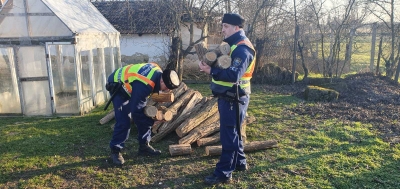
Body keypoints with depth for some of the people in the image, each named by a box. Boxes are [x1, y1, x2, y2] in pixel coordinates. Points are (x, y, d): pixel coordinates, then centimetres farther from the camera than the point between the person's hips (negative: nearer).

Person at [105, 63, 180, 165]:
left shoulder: (159, 72, -13)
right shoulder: (144, 85, -39)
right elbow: (136, 111, -31)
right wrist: (153, 120, -20)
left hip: (129, 85, 9)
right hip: (117, 87, -9)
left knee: (144, 116, 4)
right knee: (123, 122, -17)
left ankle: (144, 146, 15)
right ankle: (115, 151, -1)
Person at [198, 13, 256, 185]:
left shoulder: (242, 48, -18)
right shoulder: (233, 45, 15)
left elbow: (234, 75, -30)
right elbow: (224, 67, 16)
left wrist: (211, 71, -31)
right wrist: (211, 64, 0)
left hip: (234, 99, -10)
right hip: (227, 97, 10)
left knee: (228, 134, -4)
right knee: (232, 132, 19)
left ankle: (224, 173, 5)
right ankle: (240, 163, 34)